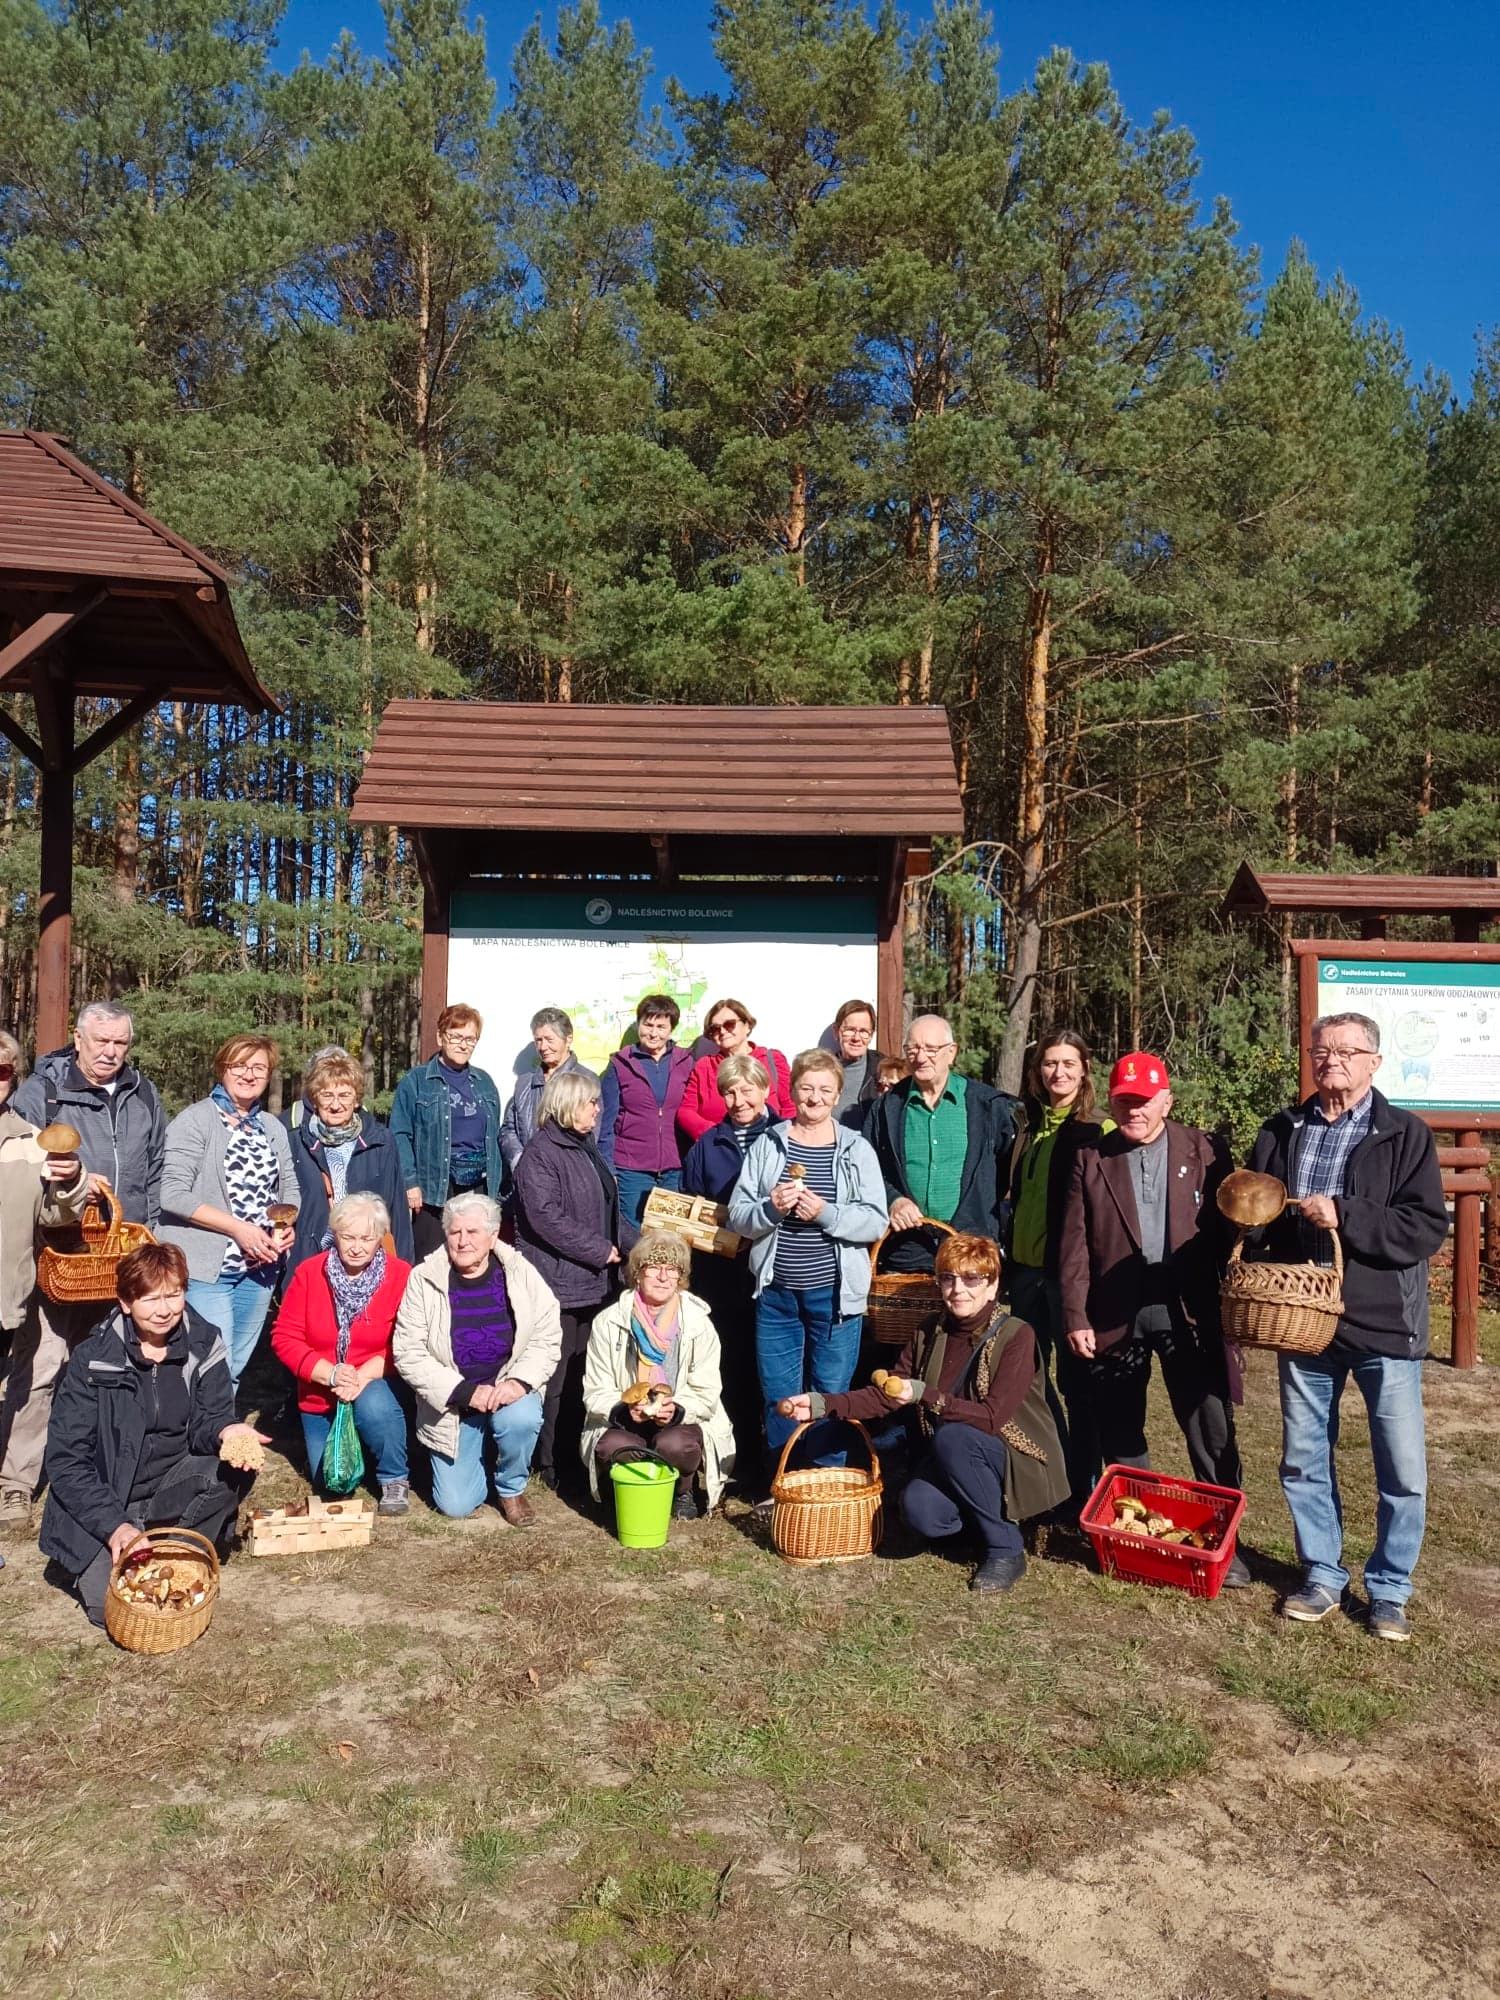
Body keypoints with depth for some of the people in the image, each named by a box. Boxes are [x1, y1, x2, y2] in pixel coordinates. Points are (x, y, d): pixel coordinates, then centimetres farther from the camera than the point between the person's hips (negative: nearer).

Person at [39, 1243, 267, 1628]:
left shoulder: (204, 1344, -7)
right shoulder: (93, 1360, -15)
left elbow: (206, 1421, -8)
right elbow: (65, 1459, -14)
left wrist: (224, 1431, -34)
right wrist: (113, 1525, -25)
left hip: (172, 1487, 3)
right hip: (103, 1499, -2)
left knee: (238, 1465, -26)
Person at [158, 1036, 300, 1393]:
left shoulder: (274, 1128, 13)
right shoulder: (195, 1121, -7)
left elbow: (288, 1188, 18)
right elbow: (173, 1193, -15)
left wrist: (284, 1226, -4)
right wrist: (238, 1228, -18)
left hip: (259, 1267, 6)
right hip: (207, 1267, -6)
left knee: (237, 1367, 13)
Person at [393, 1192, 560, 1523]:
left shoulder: (520, 1274, -7)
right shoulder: (423, 1280, -11)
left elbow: (547, 1338, -5)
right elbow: (408, 1353, -13)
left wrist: (520, 1380, -23)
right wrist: (465, 1392, -20)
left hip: (508, 1391, 0)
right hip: (451, 1403, 0)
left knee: (521, 1419, -34)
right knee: (455, 1505, -5)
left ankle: (511, 1488, 0)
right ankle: (479, 1453, 29)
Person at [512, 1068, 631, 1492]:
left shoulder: (586, 1150, 16)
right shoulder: (540, 1155, -11)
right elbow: (547, 1219, -20)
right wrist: (601, 1251, -15)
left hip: (591, 1283, 8)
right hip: (557, 1285, -8)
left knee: (581, 1377, 12)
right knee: (554, 1379, -2)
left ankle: (574, 1458, 21)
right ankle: (549, 1468, 8)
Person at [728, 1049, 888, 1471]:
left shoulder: (856, 1150, 1)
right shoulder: (767, 1145, 4)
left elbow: (876, 1222, -6)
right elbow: (737, 1216, 3)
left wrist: (826, 1213, -19)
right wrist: (771, 1208, -16)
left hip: (834, 1293, -1)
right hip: (776, 1290, 2)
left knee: (832, 1394, 7)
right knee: (778, 1396, 10)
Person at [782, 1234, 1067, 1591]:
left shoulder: (1016, 1336, -15)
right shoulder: (931, 1333, 2)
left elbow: (992, 1417, -24)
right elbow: (885, 1396, 2)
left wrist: (924, 1395, -32)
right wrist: (822, 1404, -11)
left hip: (1018, 1464, -4)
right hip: (952, 1463, 4)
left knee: (951, 1436, -32)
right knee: (919, 1509, -26)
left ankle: (1006, 1551, -14)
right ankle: (988, 1517, 8)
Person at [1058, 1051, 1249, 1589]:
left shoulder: (1205, 1152, 3)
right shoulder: (1091, 1159, 6)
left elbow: (1227, 1228, -1)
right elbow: (1075, 1243, 3)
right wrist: (1076, 1317, -3)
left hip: (1189, 1313, -1)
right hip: (1115, 1316, 2)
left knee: (1212, 1433, 0)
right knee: (1119, 1437, 11)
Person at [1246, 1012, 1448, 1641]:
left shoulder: (1405, 1134, -3)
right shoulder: (1281, 1132, 8)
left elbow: (1428, 1227, -13)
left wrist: (1344, 1214, -22)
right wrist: (1253, 1264, -4)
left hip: (1383, 1326, -3)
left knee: (1403, 1472, 4)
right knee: (1303, 1464, 12)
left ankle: (1389, 1589, 22)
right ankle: (1322, 1577, 29)